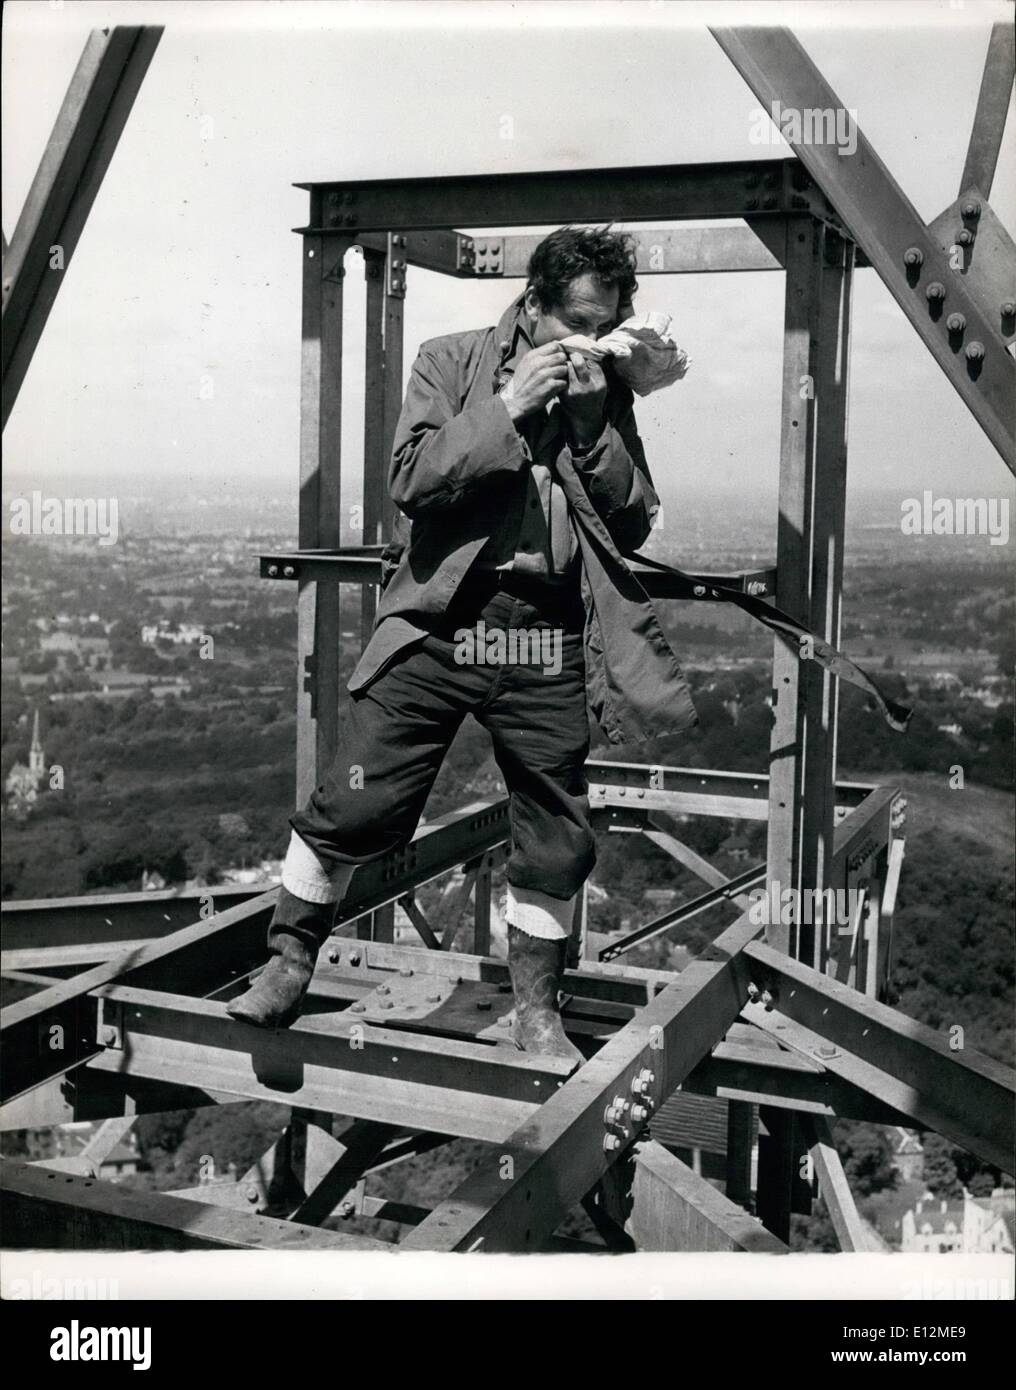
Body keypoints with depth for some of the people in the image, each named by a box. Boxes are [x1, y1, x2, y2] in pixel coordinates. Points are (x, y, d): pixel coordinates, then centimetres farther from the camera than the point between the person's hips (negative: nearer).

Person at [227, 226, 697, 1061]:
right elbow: (411, 478, -7)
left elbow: (633, 523, 6)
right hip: (437, 625, -2)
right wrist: (506, 410, -12)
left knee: (557, 842, 7)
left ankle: (537, 1008, 25)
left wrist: (592, 422, -5)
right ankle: (290, 963, 17)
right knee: (354, 807, -3)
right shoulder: (451, 361, 5)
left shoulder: (606, 396, 11)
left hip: (549, 647, 3)